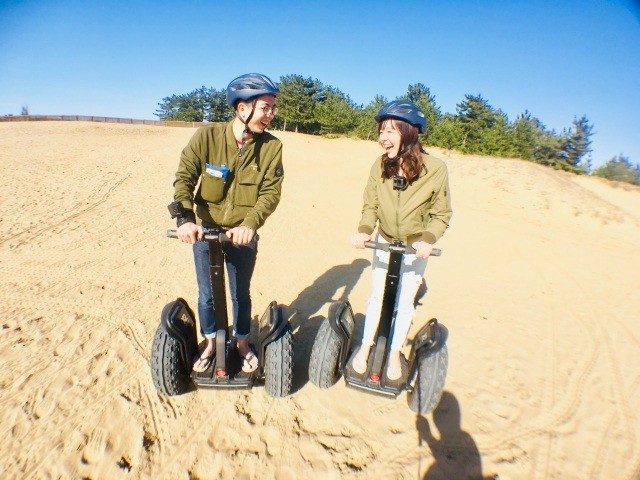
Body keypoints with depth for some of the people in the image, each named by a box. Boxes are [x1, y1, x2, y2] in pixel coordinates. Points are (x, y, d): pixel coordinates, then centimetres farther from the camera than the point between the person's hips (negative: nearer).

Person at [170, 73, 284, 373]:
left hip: (242, 235, 0)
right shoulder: (206, 137, -13)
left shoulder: (272, 146, -12)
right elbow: (184, 178, -13)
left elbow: (271, 192, -14)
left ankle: (242, 342, 41)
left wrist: (250, 224, -29)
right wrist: (185, 219, -27)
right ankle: (210, 341, 41)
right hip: (205, 230, 0)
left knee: (241, 294, 16)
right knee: (207, 294, 16)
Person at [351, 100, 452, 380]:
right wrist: (364, 231, -27)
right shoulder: (380, 166, -18)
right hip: (384, 244, 1)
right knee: (377, 297, 13)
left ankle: (394, 352, 35)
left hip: (416, 249, -1)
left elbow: (441, 215, -13)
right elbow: (370, 206, -8)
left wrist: (427, 240, -29)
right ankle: (365, 346, 35)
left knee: (404, 302, 13)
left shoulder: (435, 169, -23)